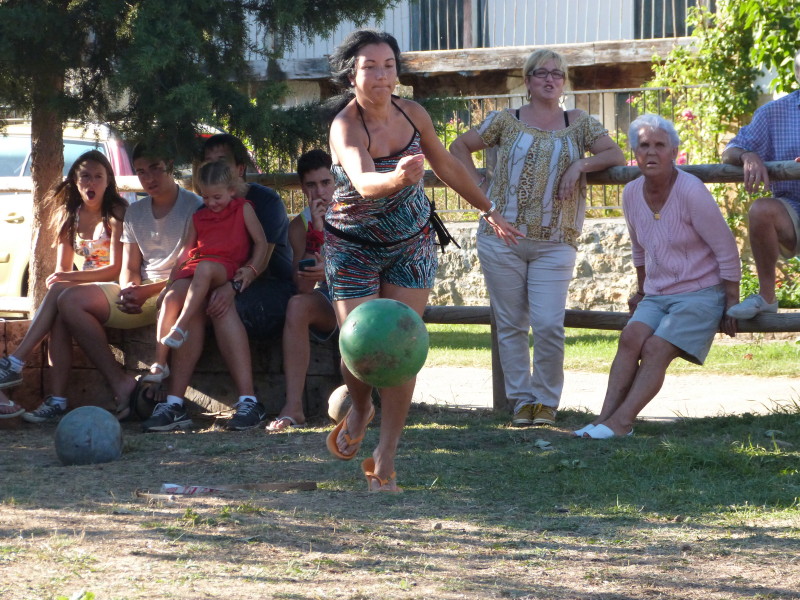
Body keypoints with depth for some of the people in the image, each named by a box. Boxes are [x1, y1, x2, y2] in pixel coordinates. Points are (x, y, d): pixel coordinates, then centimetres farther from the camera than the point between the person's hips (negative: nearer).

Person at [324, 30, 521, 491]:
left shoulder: (412, 114, -9)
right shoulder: (345, 126, -24)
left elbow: (447, 166, 10)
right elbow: (363, 182, -45)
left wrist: (489, 210, 18)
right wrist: (398, 178, -67)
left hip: (411, 245, 3)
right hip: (354, 247, -3)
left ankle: (386, 456, 2)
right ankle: (360, 411, 27)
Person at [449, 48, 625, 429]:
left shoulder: (579, 123, 11)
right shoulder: (506, 121, 8)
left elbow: (615, 154, 5)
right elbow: (459, 147, 15)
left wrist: (581, 165, -11)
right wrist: (479, 187, 3)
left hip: (554, 244, 0)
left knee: (549, 325, -10)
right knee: (511, 324, 3)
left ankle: (546, 400, 4)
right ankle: (521, 399, 12)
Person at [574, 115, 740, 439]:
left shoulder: (691, 192, -18)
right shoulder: (632, 194, 1)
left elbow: (727, 251, -12)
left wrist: (731, 306, -10)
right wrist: (642, 290, 30)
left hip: (701, 294, -5)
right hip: (657, 295, 5)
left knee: (656, 348, -23)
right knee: (630, 337, -21)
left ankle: (622, 420, -31)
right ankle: (606, 415, -29)